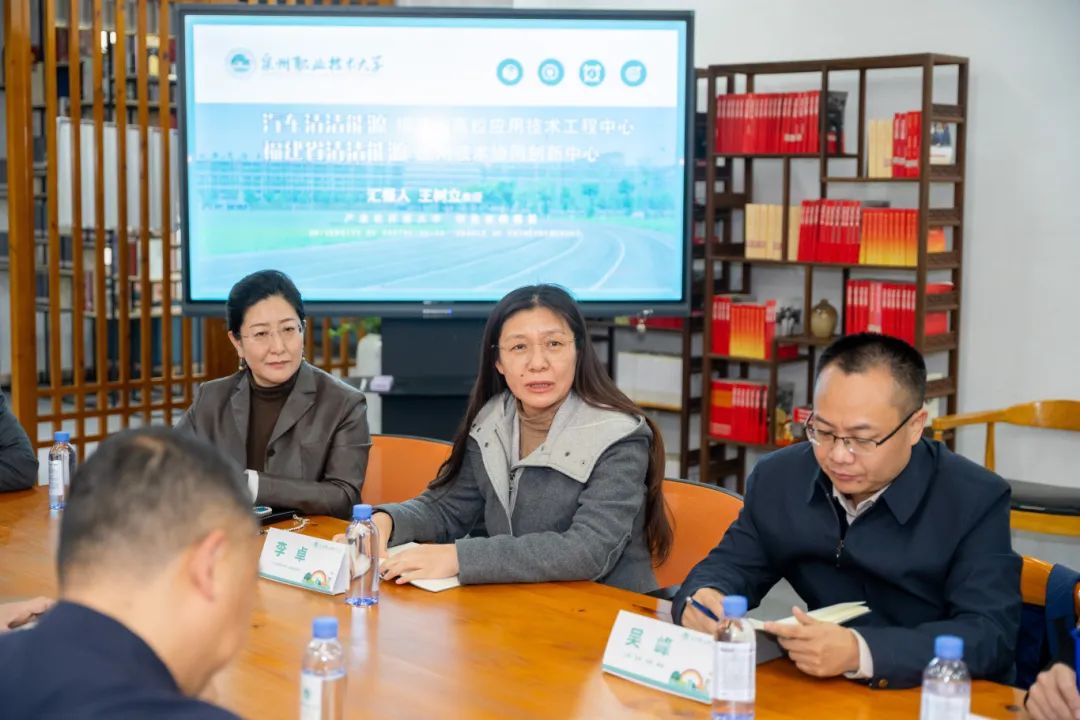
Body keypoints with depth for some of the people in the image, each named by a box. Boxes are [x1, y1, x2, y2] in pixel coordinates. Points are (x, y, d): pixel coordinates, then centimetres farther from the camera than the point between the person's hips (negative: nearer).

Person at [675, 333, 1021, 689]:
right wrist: (702, 601, -16)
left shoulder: (978, 501, -13)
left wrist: (860, 653, -34)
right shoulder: (778, 477, 1)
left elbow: (991, 634, -21)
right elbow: (734, 563, 9)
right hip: (814, 690, 4)